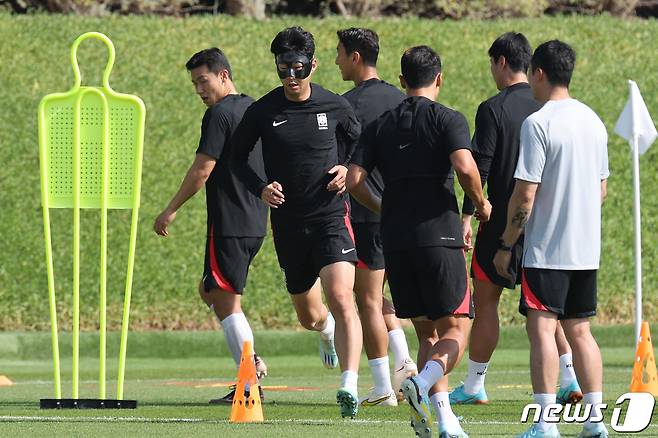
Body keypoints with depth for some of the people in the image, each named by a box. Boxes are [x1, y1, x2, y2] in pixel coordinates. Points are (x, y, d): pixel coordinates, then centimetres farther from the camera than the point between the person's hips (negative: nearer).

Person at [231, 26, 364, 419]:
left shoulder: (336, 107, -3)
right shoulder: (263, 112, -3)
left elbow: (359, 139, 16)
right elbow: (238, 157, 9)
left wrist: (348, 170, -3)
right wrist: (261, 188, -9)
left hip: (331, 216, -2)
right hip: (288, 221, 2)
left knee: (341, 299, -23)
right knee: (309, 316, 15)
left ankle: (350, 387, -27)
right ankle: (328, 331, 54)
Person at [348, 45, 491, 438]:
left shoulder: (381, 125, 11)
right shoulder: (448, 119, -3)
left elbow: (354, 180, 4)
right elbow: (464, 166, -19)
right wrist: (481, 204, -1)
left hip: (396, 242, 5)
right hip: (439, 236, -5)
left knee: (428, 332, 13)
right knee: (455, 331, 1)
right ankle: (422, 384, -27)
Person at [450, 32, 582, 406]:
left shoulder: (493, 109, -9)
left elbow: (479, 168, -14)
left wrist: (467, 216, -11)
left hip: (503, 221, -5)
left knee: (485, 300, 5)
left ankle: (474, 385, 9)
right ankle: (571, 379, -1)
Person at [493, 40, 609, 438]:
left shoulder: (538, 124, -13)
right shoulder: (593, 121, 10)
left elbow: (524, 196, -15)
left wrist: (506, 245, -7)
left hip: (546, 249, -7)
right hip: (587, 248, 7)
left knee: (542, 328, -8)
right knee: (579, 330, 12)